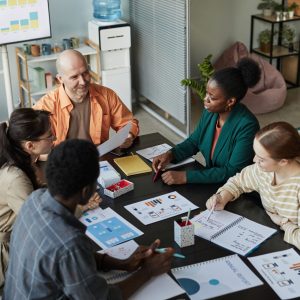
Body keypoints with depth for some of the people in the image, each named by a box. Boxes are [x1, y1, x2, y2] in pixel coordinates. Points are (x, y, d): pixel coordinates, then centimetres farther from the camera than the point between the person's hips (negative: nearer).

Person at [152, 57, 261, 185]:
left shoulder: (247, 126, -24)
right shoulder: (210, 112, -4)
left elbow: (233, 172, -24)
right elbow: (194, 141, 12)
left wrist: (186, 177, -27)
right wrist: (170, 154, -7)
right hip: (210, 180, 6)